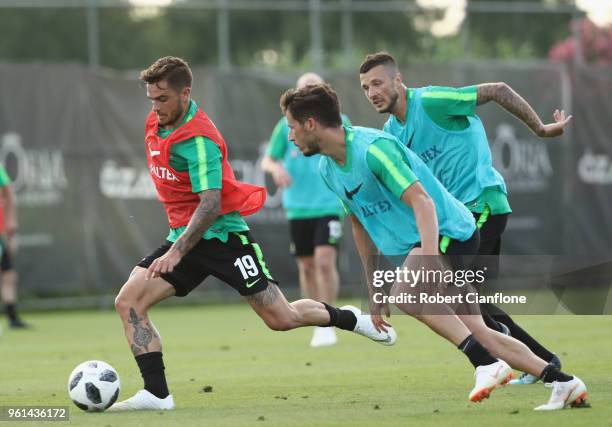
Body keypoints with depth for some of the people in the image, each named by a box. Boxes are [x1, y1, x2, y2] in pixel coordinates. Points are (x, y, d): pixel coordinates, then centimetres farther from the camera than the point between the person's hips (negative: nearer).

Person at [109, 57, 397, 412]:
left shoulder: (198, 140, -22)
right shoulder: (156, 123, 3)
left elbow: (210, 206, -30)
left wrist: (176, 251, -39)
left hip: (222, 234, -8)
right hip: (184, 235, 8)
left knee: (282, 319, -3)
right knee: (128, 301, -11)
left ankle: (348, 319, 26)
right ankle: (157, 394, -12)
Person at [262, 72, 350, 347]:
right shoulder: (286, 126, 3)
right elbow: (267, 161, 7)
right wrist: (276, 168, -15)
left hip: (328, 205, -2)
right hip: (298, 208, 2)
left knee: (325, 260, -17)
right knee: (306, 266, 7)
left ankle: (327, 325, -10)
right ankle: (317, 325, 21)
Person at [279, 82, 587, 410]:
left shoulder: (373, 148, -21)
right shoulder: (327, 170, 7)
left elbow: (422, 201, -28)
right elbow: (360, 225, 18)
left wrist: (429, 260, -40)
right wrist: (374, 291, 18)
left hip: (450, 232, -9)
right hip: (416, 244, 9)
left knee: (404, 294, -32)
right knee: (476, 333, 2)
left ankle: (487, 363, -30)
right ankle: (563, 382, 6)